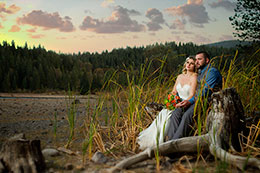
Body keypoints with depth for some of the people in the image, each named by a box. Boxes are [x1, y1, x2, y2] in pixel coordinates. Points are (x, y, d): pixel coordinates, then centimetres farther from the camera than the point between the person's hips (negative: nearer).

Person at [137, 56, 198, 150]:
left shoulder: (194, 77, -5)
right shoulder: (180, 76, 17)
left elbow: (192, 96, -14)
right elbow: (173, 92, 19)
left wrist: (181, 104, -26)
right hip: (177, 104, 6)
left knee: (169, 116, -28)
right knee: (162, 114, -20)